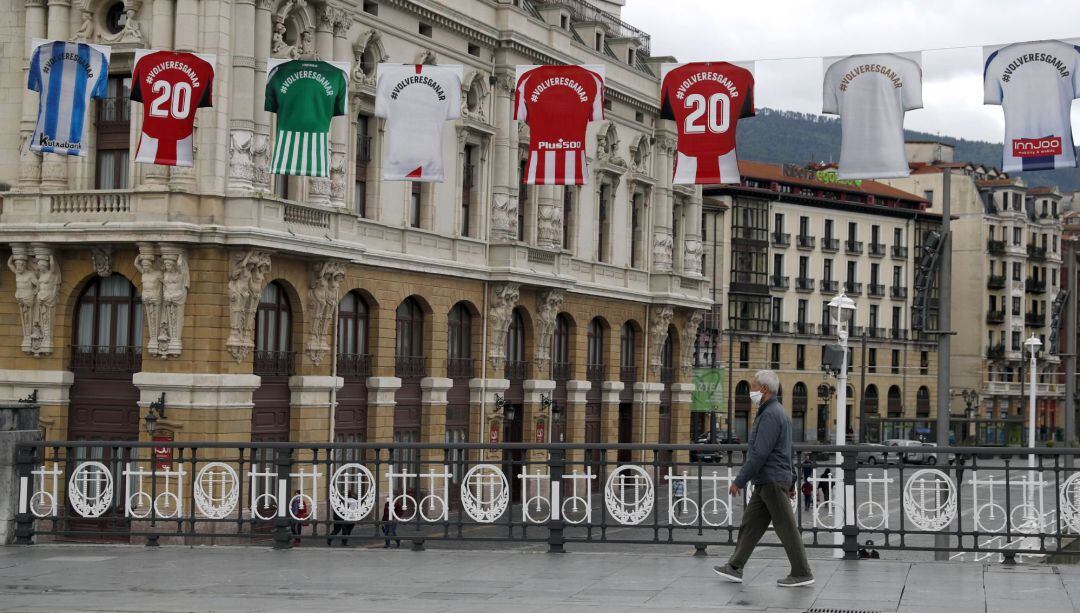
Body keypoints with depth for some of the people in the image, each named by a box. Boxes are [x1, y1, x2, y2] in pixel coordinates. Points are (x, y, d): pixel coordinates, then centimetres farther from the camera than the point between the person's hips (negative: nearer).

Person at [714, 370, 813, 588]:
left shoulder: (771, 415, -18)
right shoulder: (777, 412, 17)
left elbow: (759, 454, -23)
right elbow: (788, 452, 23)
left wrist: (739, 481, -19)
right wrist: (791, 482, 26)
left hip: (771, 482, -10)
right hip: (766, 482, 10)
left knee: (786, 528, -4)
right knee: (750, 524, 10)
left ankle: (802, 574, 0)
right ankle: (735, 567, 13)